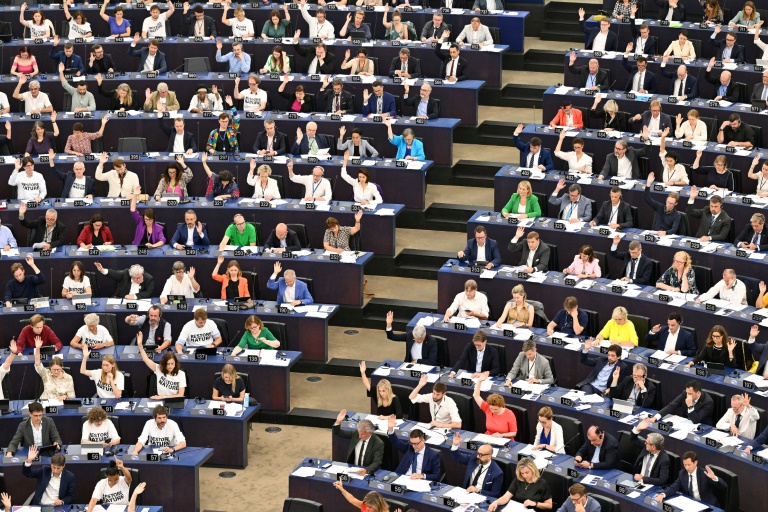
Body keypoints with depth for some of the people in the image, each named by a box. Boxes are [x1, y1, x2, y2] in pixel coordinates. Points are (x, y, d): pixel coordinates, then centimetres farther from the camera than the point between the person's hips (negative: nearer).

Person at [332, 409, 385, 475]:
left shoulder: (378, 444, -14)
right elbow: (338, 433, 6)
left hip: (368, 472, -3)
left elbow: (376, 463, -19)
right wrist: (338, 422, -15)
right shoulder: (355, 433, -2)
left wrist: (366, 470, -39)